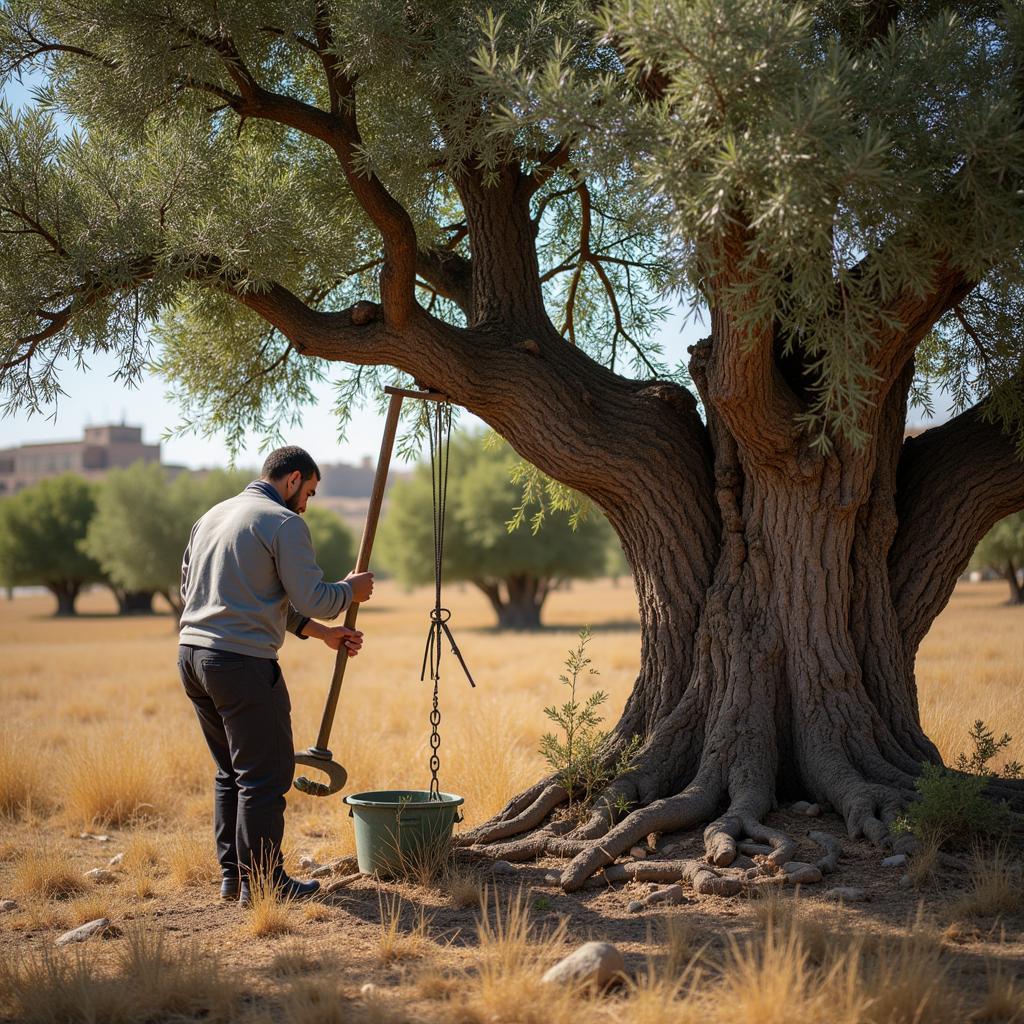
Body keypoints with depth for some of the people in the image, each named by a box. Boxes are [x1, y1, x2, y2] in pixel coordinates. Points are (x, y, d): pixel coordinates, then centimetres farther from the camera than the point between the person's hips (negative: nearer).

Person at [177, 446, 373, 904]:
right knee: (265, 775, 1)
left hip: (192, 654, 9)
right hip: (241, 662, -9)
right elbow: (311, 598, -12)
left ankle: (232, 873, 22)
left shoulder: (213, 516, 20)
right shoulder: (283, 523, -7)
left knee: (231, 771, 18)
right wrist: (351, 590, 9)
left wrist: (321, 631, 25)